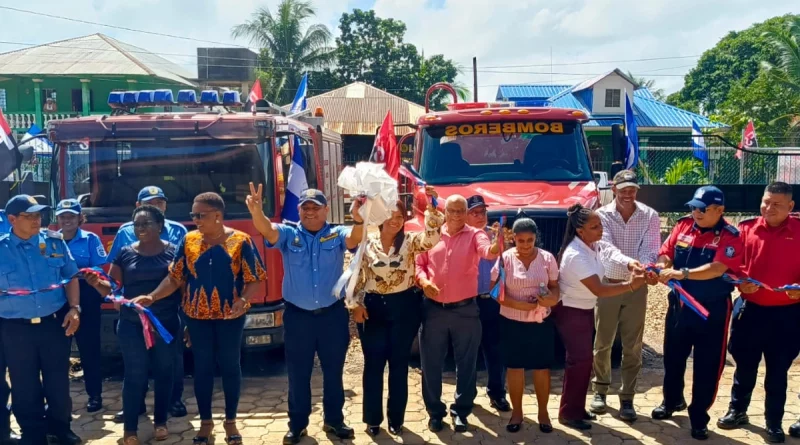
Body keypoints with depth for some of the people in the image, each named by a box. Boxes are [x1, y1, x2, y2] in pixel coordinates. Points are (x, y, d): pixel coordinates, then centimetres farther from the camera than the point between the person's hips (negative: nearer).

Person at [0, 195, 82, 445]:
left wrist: (74, 307, -4)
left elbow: (71, 277, 6)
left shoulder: (54, 242, 2)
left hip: (55, 323, 1)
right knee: (25, 388, 10)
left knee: (58, 382, 12)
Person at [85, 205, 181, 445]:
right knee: (134, 375, 2)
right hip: (132, 325, 0)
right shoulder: (125, 253, 3)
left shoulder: (174, 252, 0)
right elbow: (111, 287, 5)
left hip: (166, 323, 0)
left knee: (163, 372, 10)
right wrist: (97, 283, -17)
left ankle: (160, 421, 25)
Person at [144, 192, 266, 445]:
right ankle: (205, 421, 24)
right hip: (197, 315, 2)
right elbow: (175, 278, 2)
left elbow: (255, 279, -9)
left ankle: (230, 421, 22)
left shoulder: (241, 241, -9)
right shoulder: (188, 241, 0)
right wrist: (152, 297, -10)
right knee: (202, 366, 9)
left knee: (230, 365, 7)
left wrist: (243, 300, -26)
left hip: (230, 315, -2)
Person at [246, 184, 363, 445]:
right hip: (298, 316, 0)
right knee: (298, 374, 9)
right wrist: (256, 212, -45)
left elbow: (355, 238, -23)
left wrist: (358, 219, -47)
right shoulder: (288, 234, 0)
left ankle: (334, 420, 30)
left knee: (334, 372, 13)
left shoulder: (337, 235, 0)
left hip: (333, 315, 0)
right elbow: (267, 230, -21)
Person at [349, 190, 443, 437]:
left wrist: (431, 208, -30)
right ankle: (373, 419, 20)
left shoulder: (410, 241, -1)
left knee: (399, 364, 8)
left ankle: (396, 418, 22)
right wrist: (355, 304, -5)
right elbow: (355, 275, 2)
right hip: (373, 308, 0)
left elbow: (431, 238, -21)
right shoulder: (366, 242, -1)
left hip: (404, 307, 0)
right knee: (373, 364, 6)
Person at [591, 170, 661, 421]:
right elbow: (606, 247, -22)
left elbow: (650, 249, -11)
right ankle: (600, 391, 27)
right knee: (603, 343, 10)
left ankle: (627, 398, 17)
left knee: (632, 347, 5)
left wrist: (646, 267, -34)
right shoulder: (602, 215, -7)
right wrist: (629, 263, -41)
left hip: (636, 287, 1)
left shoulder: (650, 216, -2)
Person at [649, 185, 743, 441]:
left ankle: (699, 417, 20)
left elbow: (717, 269, -26)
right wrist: (661, 268, -24)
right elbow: (666, 253, -1)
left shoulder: (730, 236, -13)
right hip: (680, 304, 4)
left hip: (712, 309, -4)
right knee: (673, 356, 18)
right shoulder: (683, 226, 1)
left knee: (707, 365, 5)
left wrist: (682, 273, -36)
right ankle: (672, 400, 41)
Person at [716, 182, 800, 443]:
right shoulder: (746, 229, 0)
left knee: (778, 370, 11)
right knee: (745, 365, 15)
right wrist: (741, 283, -13)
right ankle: (737, 411, 34)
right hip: (750, 309, 2)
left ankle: (774, 423, 27)